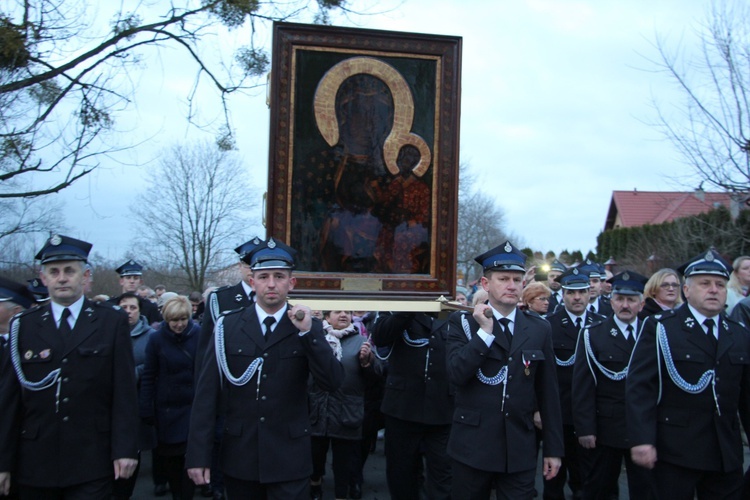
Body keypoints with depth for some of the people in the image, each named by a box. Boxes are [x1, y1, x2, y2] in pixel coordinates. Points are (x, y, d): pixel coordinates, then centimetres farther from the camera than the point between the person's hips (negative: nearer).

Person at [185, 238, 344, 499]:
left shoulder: (310, 327, -1)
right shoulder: (227, 326, 0)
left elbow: (333, 382, -11)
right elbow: (207, 393, -2)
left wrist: (308, 332, -20)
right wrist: (198, 455, -6)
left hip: (289, 461, -1)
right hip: (238, 458, 1)